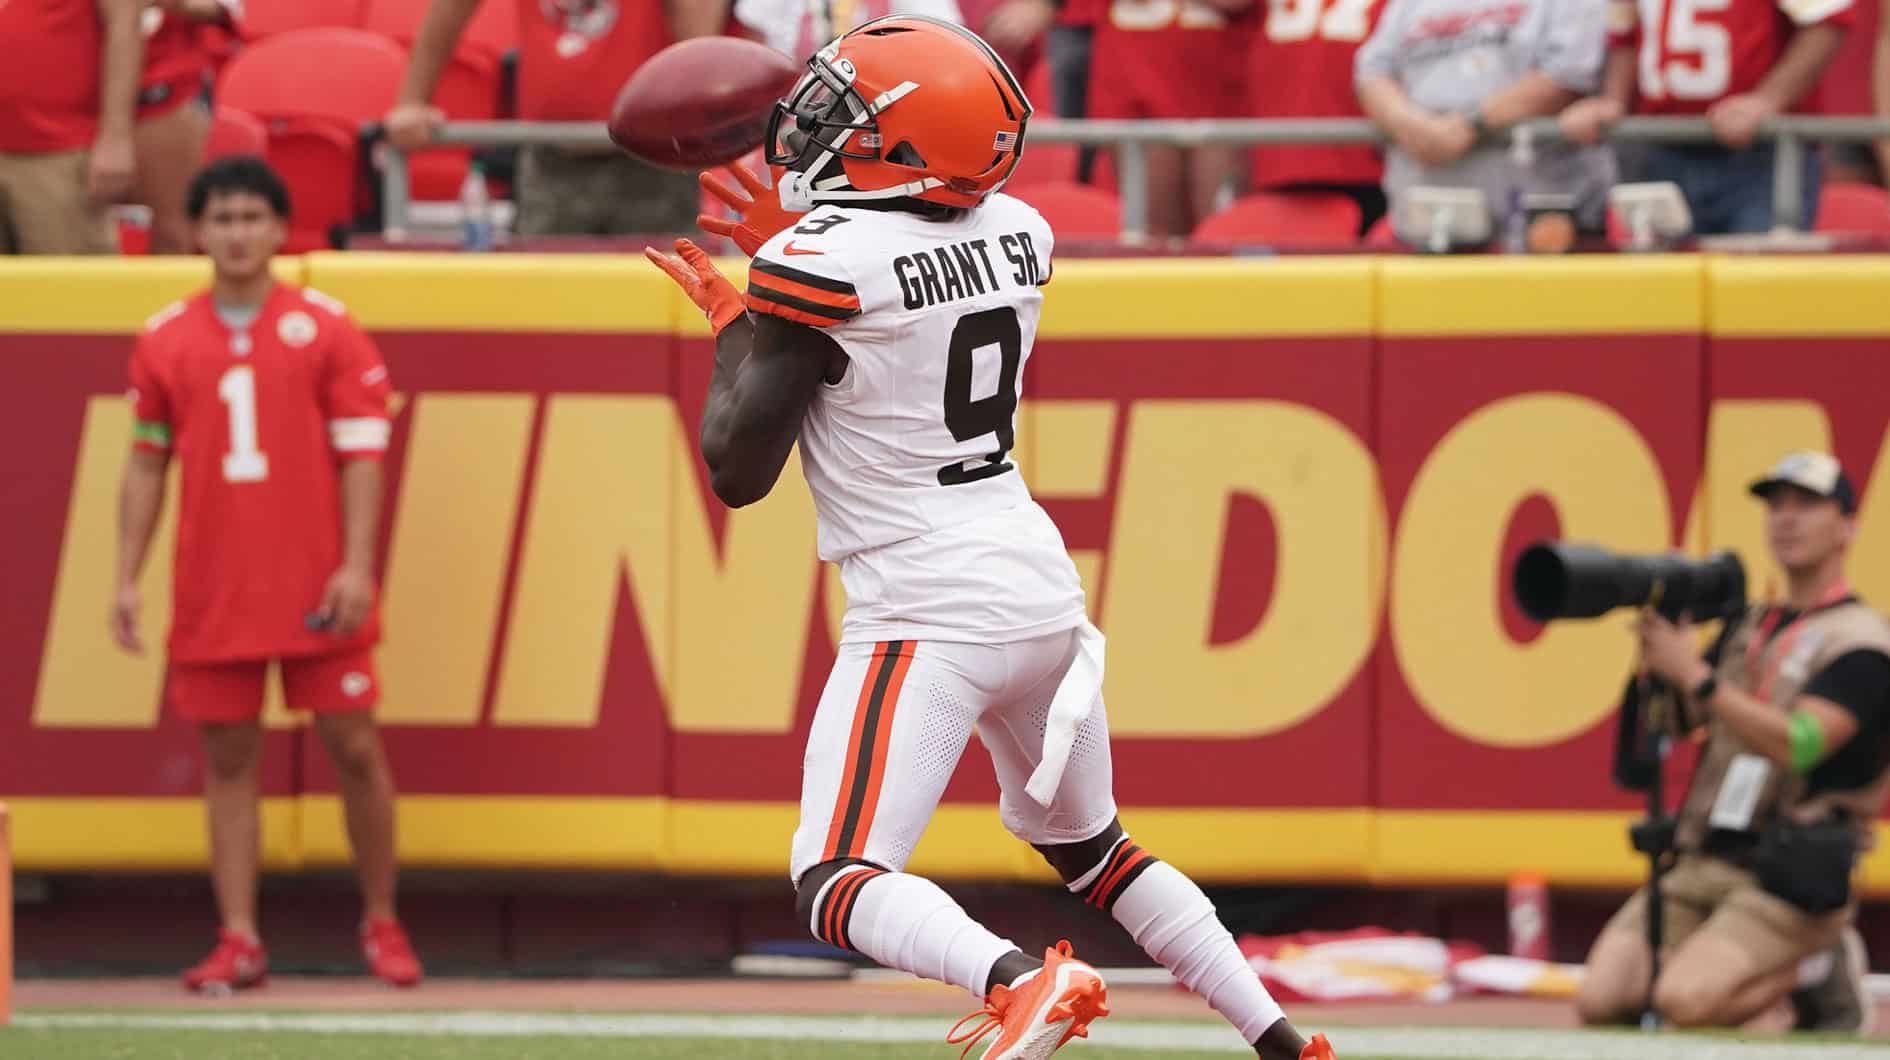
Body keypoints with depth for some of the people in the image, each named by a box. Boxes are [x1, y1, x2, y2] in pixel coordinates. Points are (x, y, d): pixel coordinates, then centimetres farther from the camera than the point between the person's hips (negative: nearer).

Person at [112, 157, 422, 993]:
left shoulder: (326, 329, 0)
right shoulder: (165, 341, 7)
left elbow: (362, 454, -2)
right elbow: (147, 462, 11)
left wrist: (356, 565, -12)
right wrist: (128, 578, 5)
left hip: (316, 592, -2)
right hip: (213, 593, 2)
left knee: (353, 746, 0)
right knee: (228, 757, 3)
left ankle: (382, 923, 14)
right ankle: (238, 941, 4)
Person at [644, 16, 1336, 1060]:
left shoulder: (820, 262, -14)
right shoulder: (1015, 233, 6)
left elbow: (738, 472, -10)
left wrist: (730, 316, 3)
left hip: (926, 610, -8)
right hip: (1042, 584, 8)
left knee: (835, 880, -12)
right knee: (1089, 848, 25)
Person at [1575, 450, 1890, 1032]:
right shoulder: (1747, 627, 20)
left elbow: (1798, 744, -19)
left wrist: (1696, 675, -22)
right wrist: (1657, 652, -4)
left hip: (1792, 880, -7)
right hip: (1698, 867, 7)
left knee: (1686, 1001, -29)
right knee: (1600, 1000, -13)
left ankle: (1813, 975, -1)